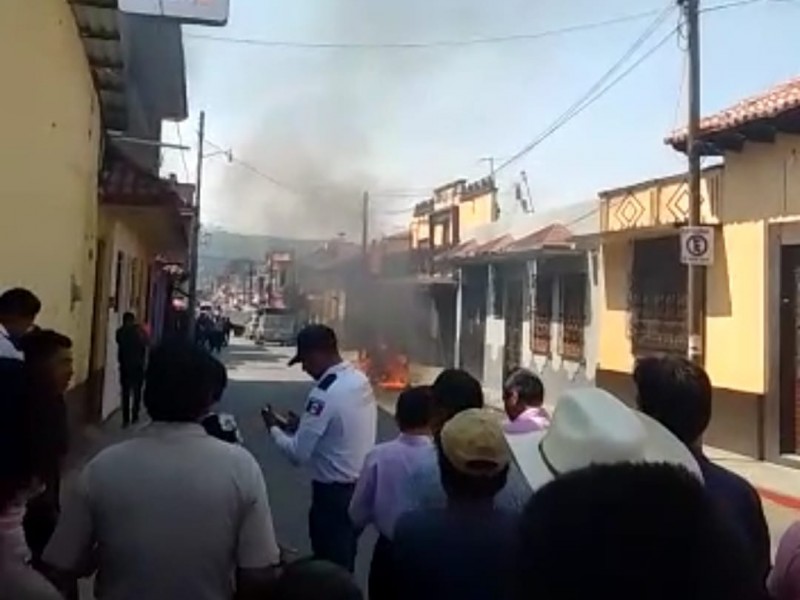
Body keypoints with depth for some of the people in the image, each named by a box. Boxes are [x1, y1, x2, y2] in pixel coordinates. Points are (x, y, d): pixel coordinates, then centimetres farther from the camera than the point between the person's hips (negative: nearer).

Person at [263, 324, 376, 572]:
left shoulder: (324, 394, -24)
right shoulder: (361, 379, 2)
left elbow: (298, 453, -19)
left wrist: (274, 428, -3)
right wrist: (302, 424, 10)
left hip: (333, 492, -8)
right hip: (361, 486, 8)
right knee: (344, 563, 23)